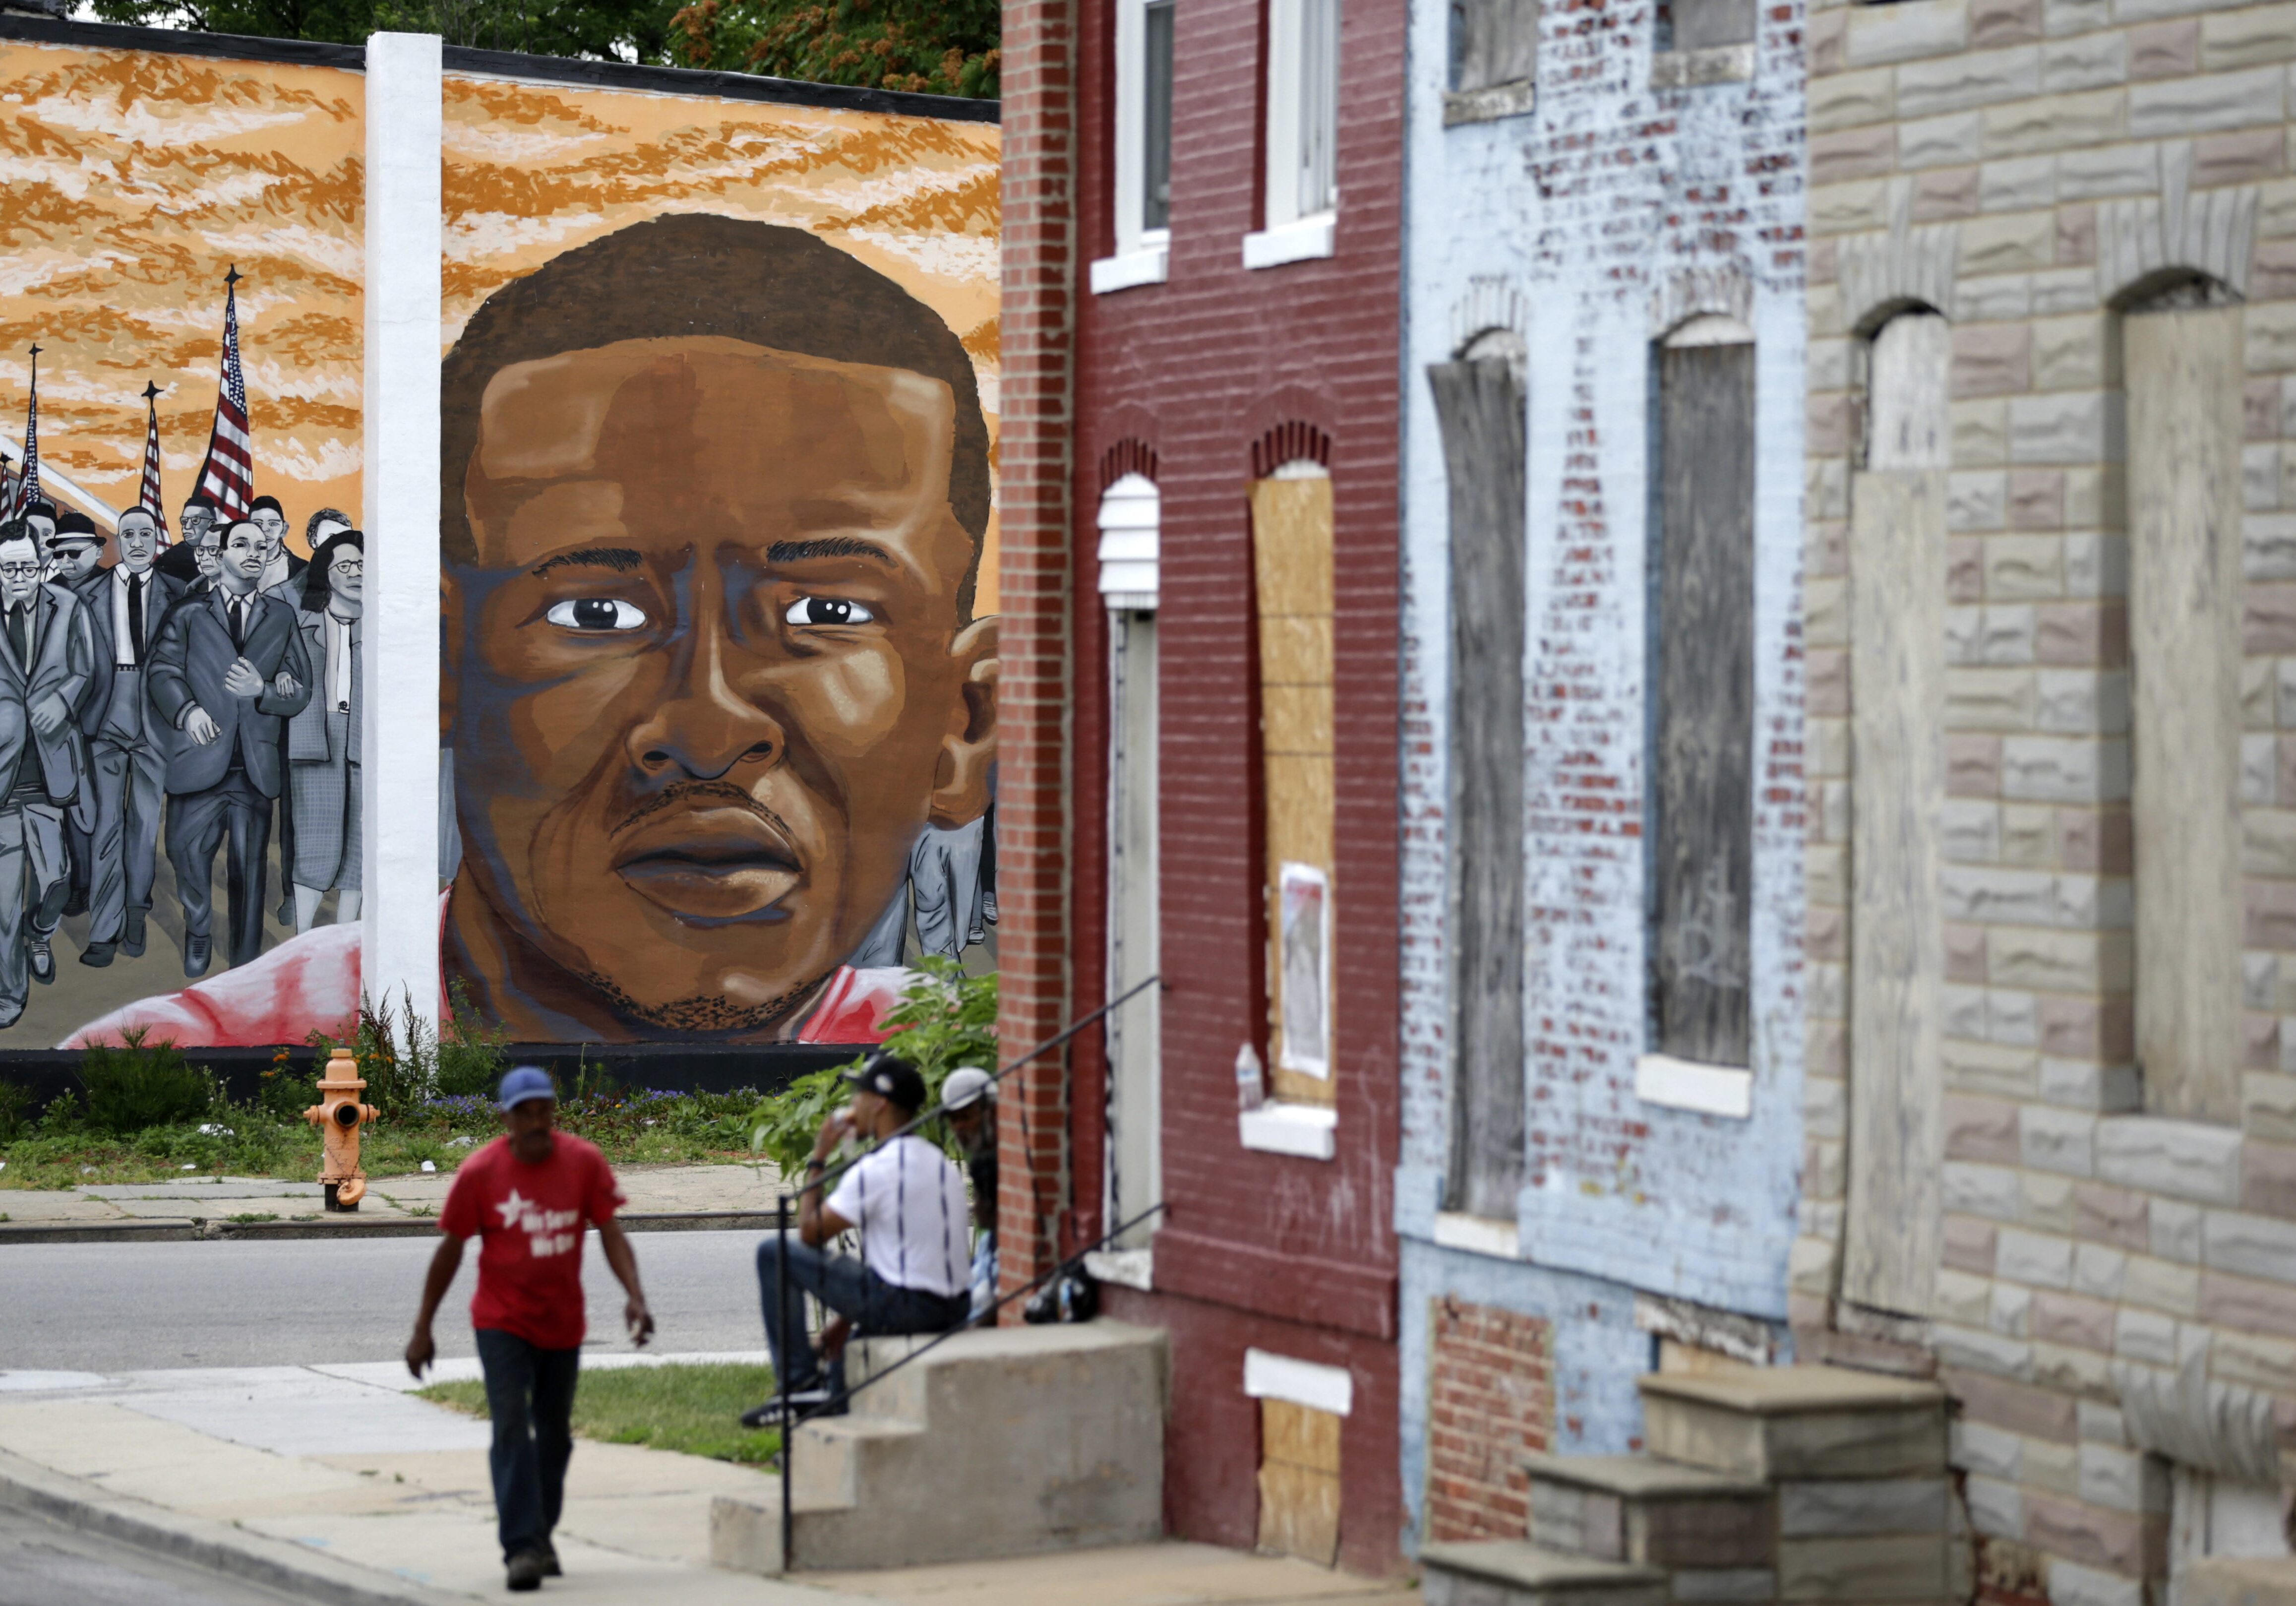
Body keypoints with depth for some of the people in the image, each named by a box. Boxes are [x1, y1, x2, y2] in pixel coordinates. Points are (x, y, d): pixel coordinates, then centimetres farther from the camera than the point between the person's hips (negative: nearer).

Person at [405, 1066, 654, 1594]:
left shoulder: (585, 1162, -7)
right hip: (503, 1324, -3)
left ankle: (542, 1535, 31)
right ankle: (522, 1547, -19)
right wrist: (423, 1329, -1)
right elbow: (450, 1251, -3)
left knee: (555, 1435, 14)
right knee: (512, 1428, -15)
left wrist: (635, 1296, -21)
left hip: (563, 1323, 3)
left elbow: (611, 1234, -5)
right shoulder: (479, 1173, -11)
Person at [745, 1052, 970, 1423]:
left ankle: (800, 1380, 3)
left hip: (902, 1308, -8)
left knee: (774, 1253, 1)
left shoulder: (874, 1170, -13)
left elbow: (810, 1233, -4)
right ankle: (838, 1402, 42)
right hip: (954, 1311, 8)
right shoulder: (942, 1163, 13)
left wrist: (818, 1159, 6)